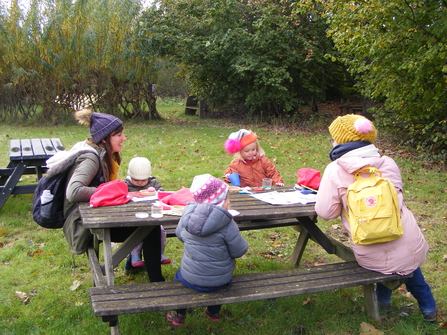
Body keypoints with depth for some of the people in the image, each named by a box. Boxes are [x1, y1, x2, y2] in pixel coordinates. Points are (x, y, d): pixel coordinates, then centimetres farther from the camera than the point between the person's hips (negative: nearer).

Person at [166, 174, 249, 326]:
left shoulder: (188, 214, -12)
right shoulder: (227, 224, -24)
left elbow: (179, 233, 6)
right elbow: (239, 251, -16)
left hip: (190, 279, 2)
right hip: (219, 281, -1)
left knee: (180, 274, 36)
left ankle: (179, 315, 46)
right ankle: (214, 313, 51)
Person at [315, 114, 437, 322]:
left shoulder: (336, 170, -8)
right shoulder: (388, 164, 3)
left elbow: (325, 212, -6)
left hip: (373, 258, -2)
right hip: (412, 252, 2)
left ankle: (384, 299, 37)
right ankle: (427, 306, 40)